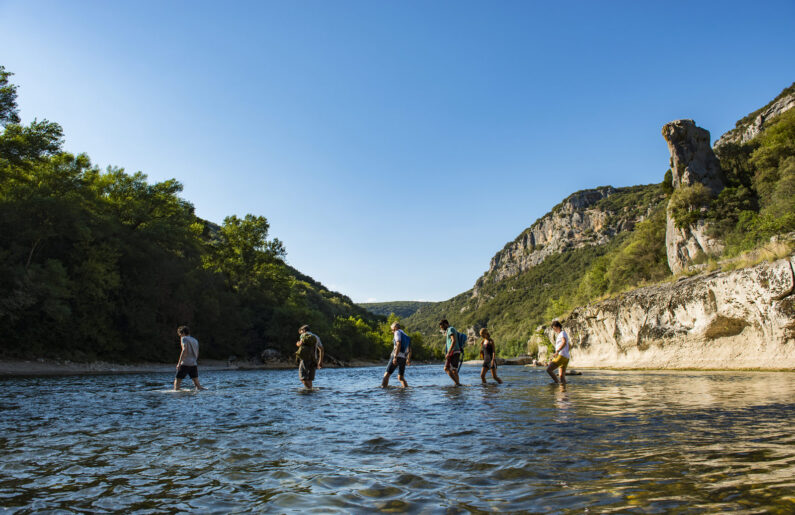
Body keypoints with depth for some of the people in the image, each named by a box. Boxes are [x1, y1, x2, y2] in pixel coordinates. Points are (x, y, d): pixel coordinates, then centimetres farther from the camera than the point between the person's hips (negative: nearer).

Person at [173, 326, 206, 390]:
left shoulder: (184, 338, -1)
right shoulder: (195, 340, 19)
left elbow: (184, 350, -16)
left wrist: (179, 363, -17)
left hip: (185, 363, -6)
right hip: (194, 364, 6)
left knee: (177, 380, 4)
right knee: (196, 382, 8)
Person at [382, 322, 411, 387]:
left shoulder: (398, 332, -2)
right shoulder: (406, 336, 22)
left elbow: (398, 345, -17)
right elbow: (409, 349, 29)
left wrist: (395, 357, -23)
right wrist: (409, 359, 41)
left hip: (397, 357, -7)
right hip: (404, 358, 8)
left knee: (386, 375, -6)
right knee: (400, 377, 17)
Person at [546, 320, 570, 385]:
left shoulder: (562, 333, -4)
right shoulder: (562, 335, 25)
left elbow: (564, 343, -25)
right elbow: (570, 346, 36)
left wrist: (557, 352, -33)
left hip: (561, 356, -10)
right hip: (566, 358, 10)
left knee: (548, 370, -14)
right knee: (562, 376, 8)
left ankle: (557, 382, -14)